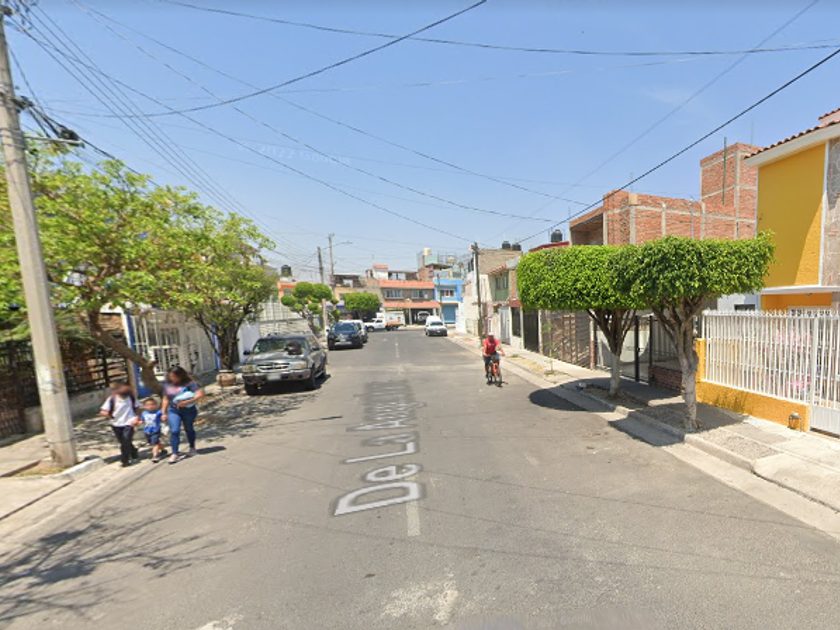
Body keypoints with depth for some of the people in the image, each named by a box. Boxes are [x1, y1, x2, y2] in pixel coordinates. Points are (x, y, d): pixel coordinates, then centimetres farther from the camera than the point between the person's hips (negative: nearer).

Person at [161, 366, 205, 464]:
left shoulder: (189, 383, -12)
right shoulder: (167, 385, 6)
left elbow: (200, 394, -19)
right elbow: (166, 400, 16)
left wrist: (187, 402, -26)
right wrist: (164, 413, 13)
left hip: (189, 410, -3)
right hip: (173, 411, 3)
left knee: (189, 429, 12)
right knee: (174, 431, -12)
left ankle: (192, 448, 32)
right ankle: (175, 453, -5)